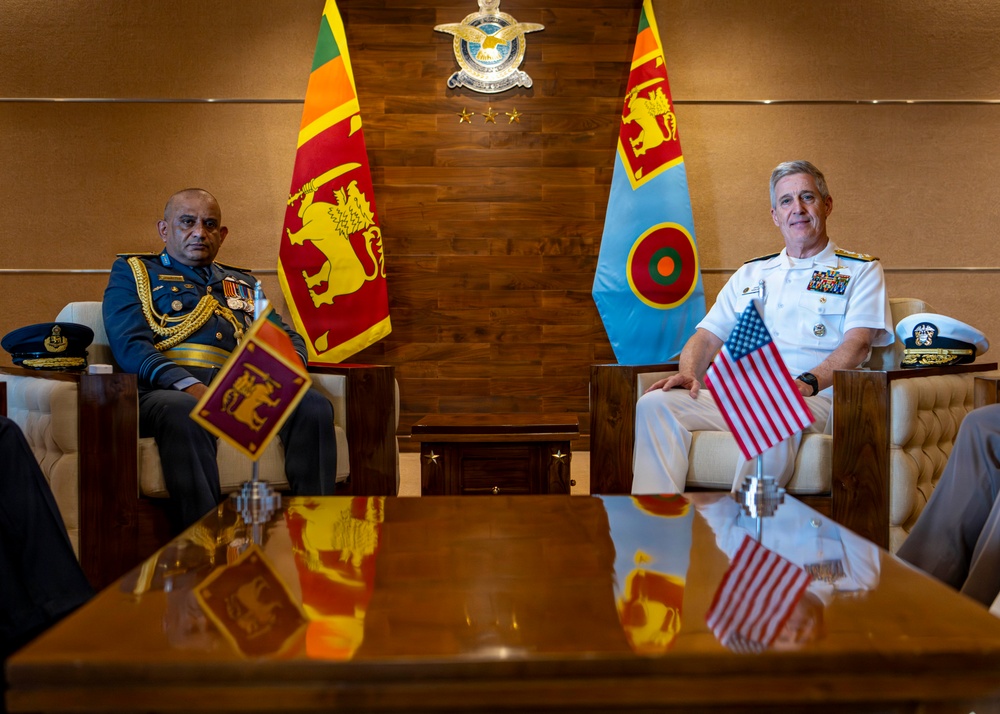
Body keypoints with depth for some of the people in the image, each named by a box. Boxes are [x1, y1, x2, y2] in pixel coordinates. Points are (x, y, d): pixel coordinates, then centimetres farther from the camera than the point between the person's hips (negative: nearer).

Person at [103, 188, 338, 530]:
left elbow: (288, 338, 25)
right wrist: (190, 386, -17)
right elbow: (130, 345, 2)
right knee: (185, 414, -41)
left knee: (314, 406, -26)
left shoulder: (243, 284, 33)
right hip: (168, 390, -4)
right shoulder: (132, 271, 19)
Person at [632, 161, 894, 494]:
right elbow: (706, 336, 22)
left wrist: (809, 382, -23)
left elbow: (858, 343, -3)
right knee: (655, 404, -22)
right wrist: (688, 373, -2)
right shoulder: (749, 274, 27)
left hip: (814, 401, -4)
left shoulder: (861, 271, 14)